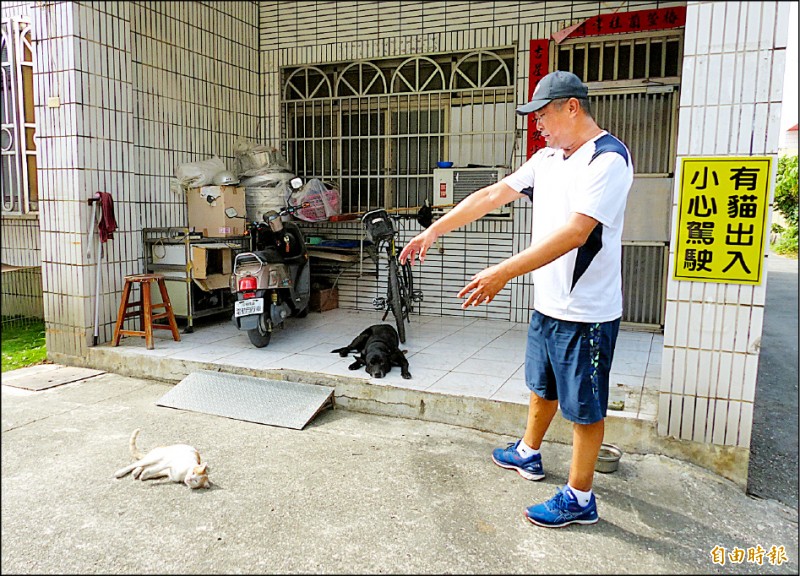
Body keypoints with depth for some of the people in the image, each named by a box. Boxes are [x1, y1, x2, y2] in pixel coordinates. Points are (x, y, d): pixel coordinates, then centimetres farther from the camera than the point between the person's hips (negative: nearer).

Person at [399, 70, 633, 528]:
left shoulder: (608, 159, -19)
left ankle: (579, 499, 22)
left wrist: (504, 273, -33)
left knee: (583, 408, 6)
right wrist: (434, 230, 8)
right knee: (543, 388, 25)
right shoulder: (547, 159, 9)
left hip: (587, 314, -8)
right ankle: (528, 454, 46)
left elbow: (574, 232, -29)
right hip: (547, 305, 8)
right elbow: (492, 195, 10)